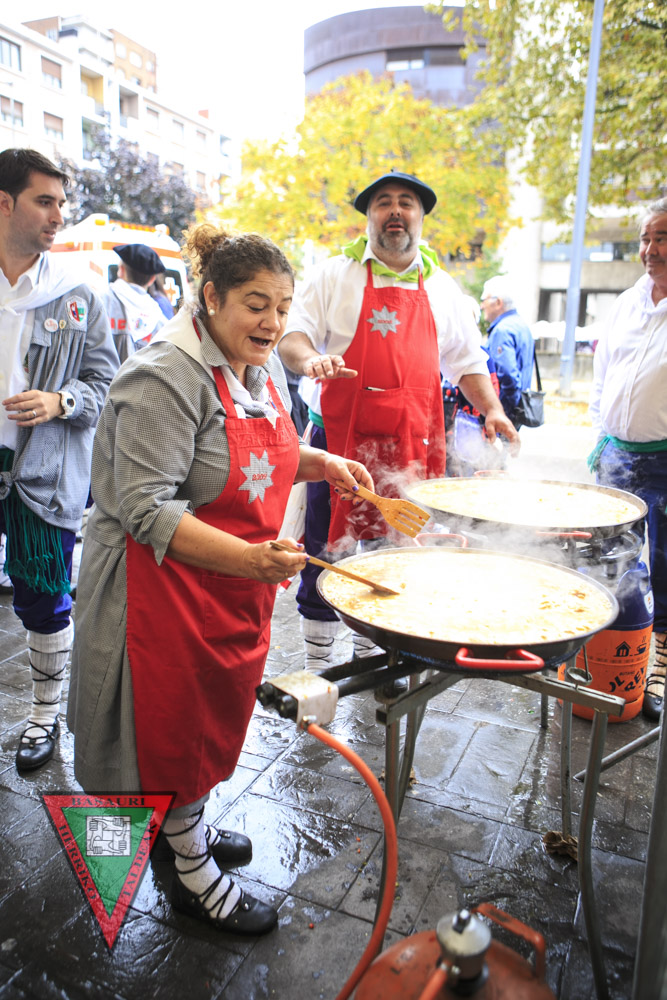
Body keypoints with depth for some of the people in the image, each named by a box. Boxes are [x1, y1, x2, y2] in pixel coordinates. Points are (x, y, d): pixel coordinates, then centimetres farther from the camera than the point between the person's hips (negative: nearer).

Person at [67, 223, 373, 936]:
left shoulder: (262, 366, 5)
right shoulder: (166, 377, -23)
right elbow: (145, 508, -28)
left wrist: (318, 463, 0)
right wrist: (249, 558, -38)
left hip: (235, 584, 9)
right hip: (167, 582, -8)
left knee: (216, 710, 22)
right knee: (175, 723, 9)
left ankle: (189, 825, 47)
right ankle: (193, 874, 31)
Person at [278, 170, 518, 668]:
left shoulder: (442, 288, 13)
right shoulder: (335, 275, 4)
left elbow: (467, 360, 17)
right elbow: (291, 337, -2)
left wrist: (492, 409, 1)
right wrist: (311, 359, -25)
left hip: (412, 447, 3)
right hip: (339, 440, -2)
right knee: (328, 548, 4)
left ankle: (371, 651, 28)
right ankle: (318, 656, 21)